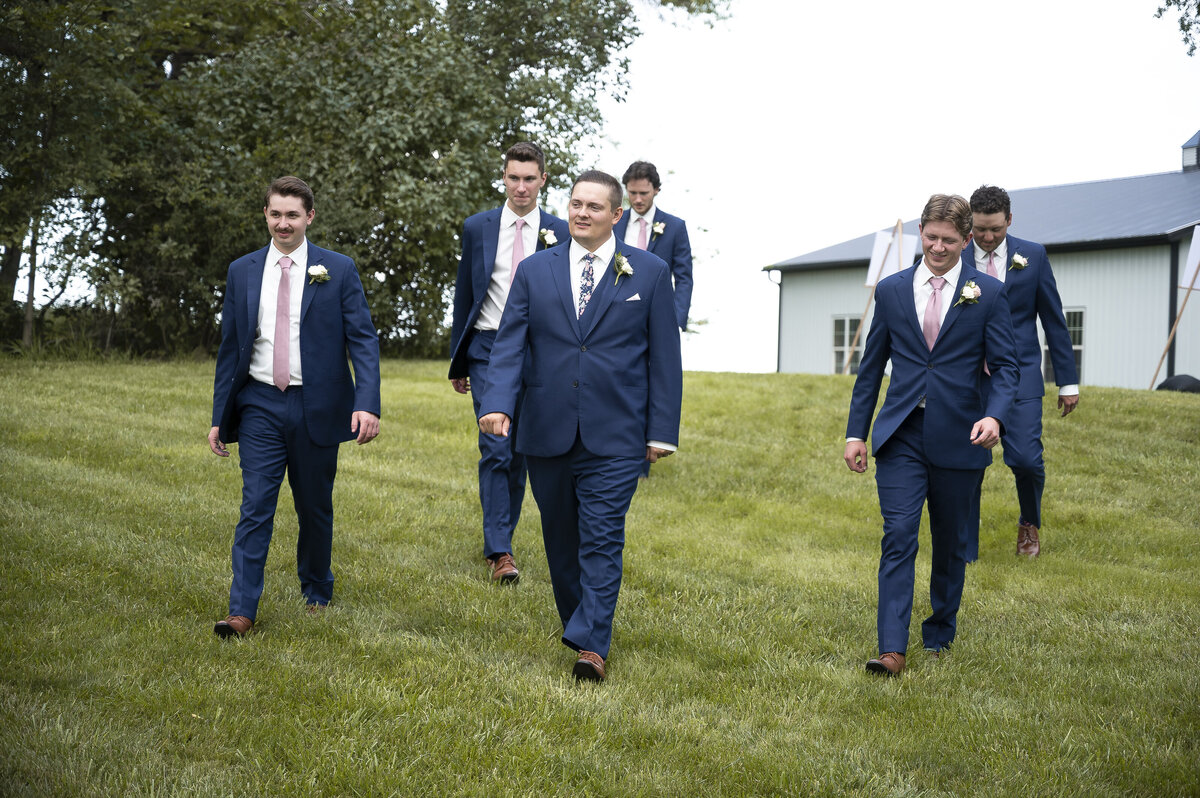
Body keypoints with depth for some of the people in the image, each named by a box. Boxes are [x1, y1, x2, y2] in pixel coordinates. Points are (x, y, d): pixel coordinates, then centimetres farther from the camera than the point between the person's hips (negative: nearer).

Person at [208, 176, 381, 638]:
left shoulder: (338, 270, -1)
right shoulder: (242, 272, 7)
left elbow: (363, 339, -6)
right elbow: (230, 348, 10)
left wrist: (367, 403, -19)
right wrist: (220, 416, 7)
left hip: (315, 407, -1)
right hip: (260, 405, 1)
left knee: (315, 508, 11)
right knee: (255, 507, -6)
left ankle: (316, 591, 31)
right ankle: (242, 611, -4)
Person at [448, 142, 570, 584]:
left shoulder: (560, 233, 3)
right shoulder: (477, 228, 4)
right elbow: (464, 296, 9)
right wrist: (458, 361, 9)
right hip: (489, 349, -1)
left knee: (521, 452, 8)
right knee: (495, 449, -10)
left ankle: (501, 535, 24)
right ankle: (499, 552, -9)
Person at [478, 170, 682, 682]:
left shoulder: (649, 273, 2)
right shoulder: (535, 271, 7)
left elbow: (664, 357, 2)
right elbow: (509, 345, 2)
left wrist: (662, 431, -3)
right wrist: (498, 403, -16)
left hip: (614, 438, -3)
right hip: (547, 434, 3)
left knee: (602, 539, -7)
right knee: (560, 539, 13)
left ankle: (591, 645, -6)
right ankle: (577, 624, 30)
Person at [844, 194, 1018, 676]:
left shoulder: (988, 294, 0)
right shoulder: (891, 291, 6)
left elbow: (1005, 366, -1)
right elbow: (871, 367, 11)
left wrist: (994, 415, -21)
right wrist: (856, 432, 7)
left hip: (958, 438, 0)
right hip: (901, 436, 1)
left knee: (951, 543, 11)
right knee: (898, 536, -10)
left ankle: (939, 636, 28)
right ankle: (892, 649, -12)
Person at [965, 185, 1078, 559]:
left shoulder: (1032, 256, 3)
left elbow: (1054, 321, 7)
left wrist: (1068, 381, 5)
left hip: (1019, 377, 0)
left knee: (1025, 458, -12)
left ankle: (1030, 522, 20)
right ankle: (964, 554, 11)